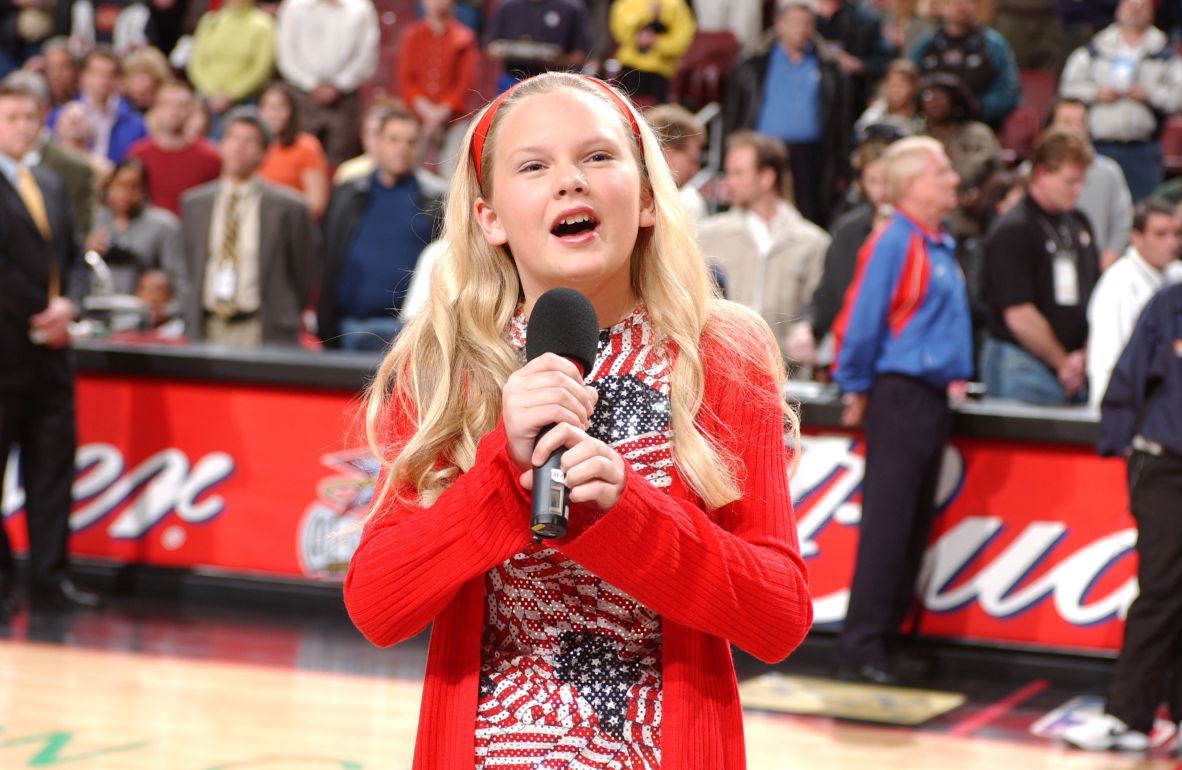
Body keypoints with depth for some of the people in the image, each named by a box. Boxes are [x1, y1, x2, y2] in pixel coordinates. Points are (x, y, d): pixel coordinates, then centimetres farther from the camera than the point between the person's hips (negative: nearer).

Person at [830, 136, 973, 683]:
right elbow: (861, 320, -12)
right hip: (899, 396, -9)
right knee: (887, 526, -8)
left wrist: (955, 376, 14)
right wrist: (857, 389, -7)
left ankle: (888, 638, 16)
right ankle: (861, 648, -5)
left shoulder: (941, 247, 14)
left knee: (915, 527, 10)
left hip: (932, 399, 9)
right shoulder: (894, 244, -12)